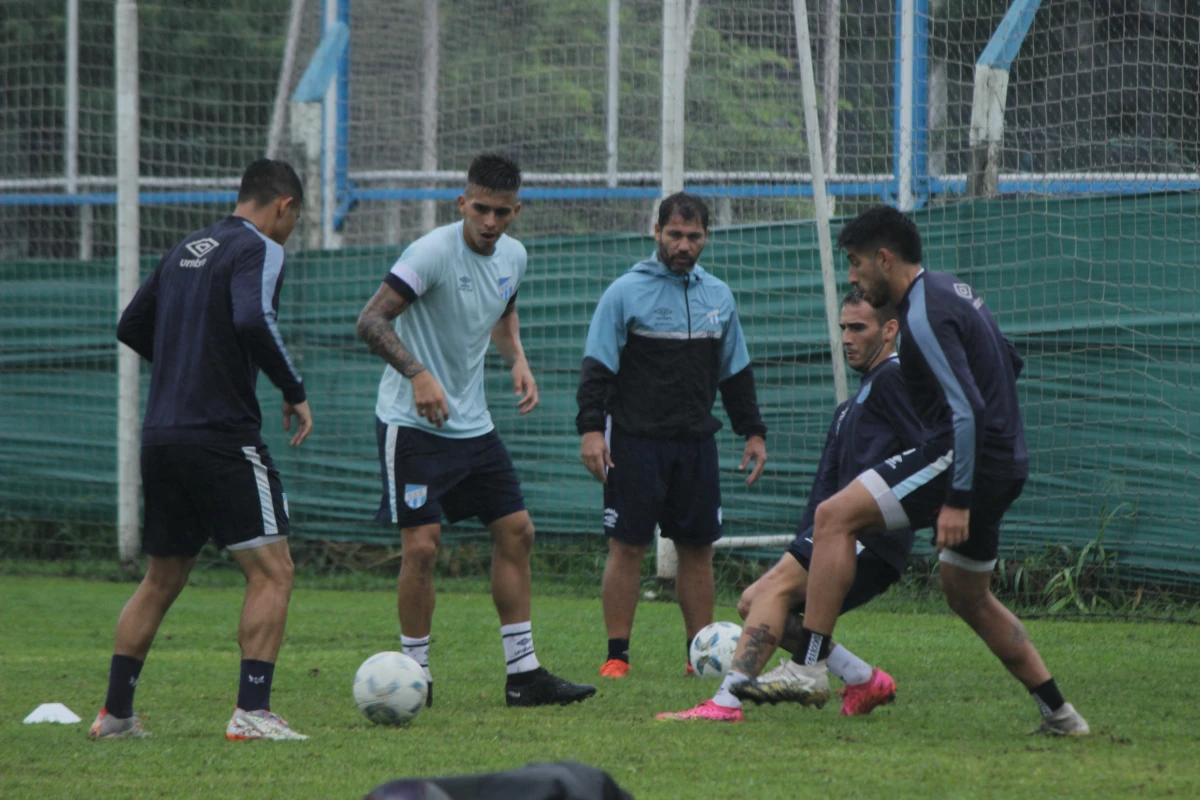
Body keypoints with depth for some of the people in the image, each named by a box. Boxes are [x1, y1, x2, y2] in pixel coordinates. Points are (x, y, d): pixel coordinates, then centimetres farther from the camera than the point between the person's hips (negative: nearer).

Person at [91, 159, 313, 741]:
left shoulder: (184, 252, 17)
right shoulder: (259, 250, -6)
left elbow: (131, 328, 23)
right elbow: (252, 322, -24)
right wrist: (294, 392, -13)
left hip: (162, 437, 8)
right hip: (224, 438, -8)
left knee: (161, 580, 18)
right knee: (271, 572, -4)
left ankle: (115, 712, 17)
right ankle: (252, 712, -14)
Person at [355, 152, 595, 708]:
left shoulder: (513, 256, 4)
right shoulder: (433, 252, -19)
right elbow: (370, 322, -23)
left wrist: (517, 360, 7)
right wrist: (418, 375, -36)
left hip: (472, 426, 7)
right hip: (412, 424, -7)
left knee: (516, 532, 5)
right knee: (422, 545, -12)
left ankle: (523, 675, 11)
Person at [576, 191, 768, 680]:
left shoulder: (718, 296, 12)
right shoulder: (626, 292, -3)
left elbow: (735, 373, 20)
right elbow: (597, 366, -6)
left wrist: (753, 431, 15)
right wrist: (591, 428, -16)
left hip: (696, 442, 5)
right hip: (637, 441, -5)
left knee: (698, 547, 6)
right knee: (627, 546, -5)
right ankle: (617, 655, -1)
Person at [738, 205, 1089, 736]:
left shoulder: (923, 316, -16)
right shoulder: (952, 292, 16)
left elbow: (968, 410, -23)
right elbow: (1009, 364, 27)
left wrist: (957, 501, -24)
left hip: (964, 457, -10)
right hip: (1005, 465, 10)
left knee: (835, 518, -14)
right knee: (970, 600, 23)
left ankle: (811, 668, -21)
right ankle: (1059, 714, 26)